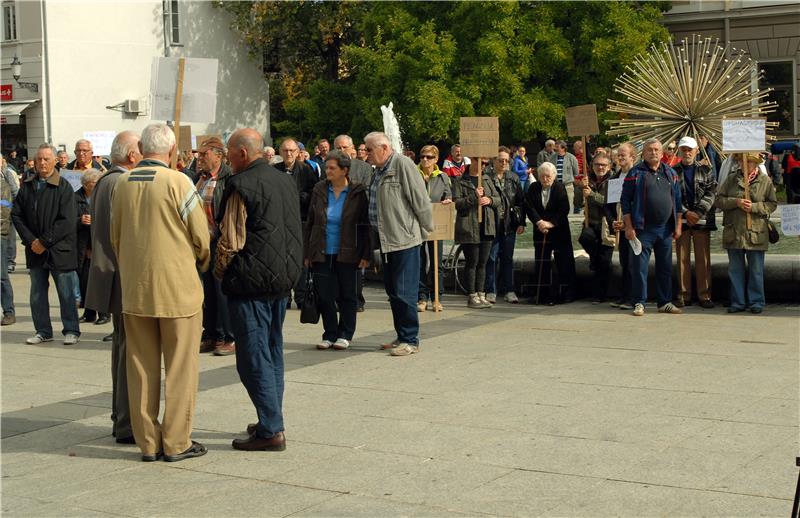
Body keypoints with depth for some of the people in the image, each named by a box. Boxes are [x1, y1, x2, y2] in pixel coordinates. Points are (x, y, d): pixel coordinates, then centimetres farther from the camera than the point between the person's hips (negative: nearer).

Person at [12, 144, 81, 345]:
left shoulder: (64, 187, -7)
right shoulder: (27, 186, 8)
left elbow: (67, 221, -13)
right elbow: (16, 215, 6)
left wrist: (44, 241, -14)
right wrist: (30, 240, -6)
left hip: (59, 249, -5)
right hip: (35, 250, 5)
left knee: (66, 292, 2)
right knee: (37, 293, 11)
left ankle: (71, 331, 12)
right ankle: (43, 331, 21)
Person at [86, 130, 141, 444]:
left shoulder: (104, 182, 14)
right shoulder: (122, 184, -18)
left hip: (111, 274, 11)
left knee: (123, 347, 18)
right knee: (132, 350, -6)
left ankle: (121, 418, 26)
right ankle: (127, 425, -2)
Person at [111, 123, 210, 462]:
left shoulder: (121, 184, 3)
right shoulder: (178, 182, -12)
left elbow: (115, 237, 13)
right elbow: (201, 237, -6)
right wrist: (202, 264, 14)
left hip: (134, 290, 5)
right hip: (177, 287, -5)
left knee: (142, 368, 10)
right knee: (180, 367, 4)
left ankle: (148, 443, 15)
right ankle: (177, 443, 7)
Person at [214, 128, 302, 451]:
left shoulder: (241, 185, -14)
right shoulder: (286, 181, 11)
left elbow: (231, 241, -15)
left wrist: (219, 271, 1)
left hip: (251, 279, -8)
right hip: (284, 278, 8)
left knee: (254, 357, -5)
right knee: (272, 352, 17)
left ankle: (271, 430, -6)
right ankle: (271, 421, 23)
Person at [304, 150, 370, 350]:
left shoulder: (358, 193, -4)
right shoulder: (319, 190, 5)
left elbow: (365, 226, -3)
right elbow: (310, 223, 10)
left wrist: (366, 254, -8)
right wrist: (307, 253, 7)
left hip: (347, 254, -2)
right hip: (322, 254, 3)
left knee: (347, 295, 7)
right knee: (324, 296, 3)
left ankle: (345, 335, 18)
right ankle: (330, 334, 15)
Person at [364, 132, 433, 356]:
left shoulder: (403, 164, -12)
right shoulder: (379, 171, 16)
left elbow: (421, 200, -13)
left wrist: (424, 229, -6)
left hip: (404, 239, -9)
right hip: (387, 240, 9)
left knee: (404, 293, -6)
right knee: (392, 291, 13)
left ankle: (410, 340, 2)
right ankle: (402, 337, 23)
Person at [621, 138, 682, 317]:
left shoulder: (670, 173, 11)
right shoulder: (636, 173, -2)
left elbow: (677, 201, 15)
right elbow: (625, 201, -3)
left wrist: (677, 225, 10)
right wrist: (628, 227, -9)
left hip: (665, 229, 4)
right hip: (643, 229, -4)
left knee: (665, 267, 9)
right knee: (640, 266, -3)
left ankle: (665, 302, 17)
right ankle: (639, 303, 4)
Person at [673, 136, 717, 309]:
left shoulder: (706, 171, 10)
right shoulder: (673, 172, 9)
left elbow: (711, 194, 1)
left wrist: (698, 213, -12)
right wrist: (685, 213, -12)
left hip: (702, 220, 0)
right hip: (681, 220, 0)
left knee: (703, 259, -1)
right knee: (682, 258, 2)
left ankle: (704, 295, 3)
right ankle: (684, 295, 8)